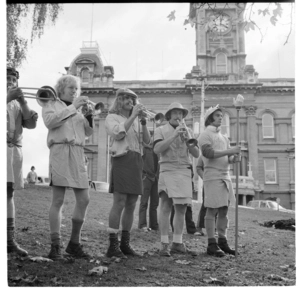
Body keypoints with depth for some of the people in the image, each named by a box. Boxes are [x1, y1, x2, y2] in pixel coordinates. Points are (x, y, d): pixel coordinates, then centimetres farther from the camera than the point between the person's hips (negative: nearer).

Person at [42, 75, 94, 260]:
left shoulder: (78, 110, 26)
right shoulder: (52, 105, 11)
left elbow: (88, 132, 18)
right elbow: (50, 121, -11)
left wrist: (89, 114, 2)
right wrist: (72, 107, -10)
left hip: (78, 154, 5)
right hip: (60, 151, -5)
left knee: (84, 200, 1)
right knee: (58, 200, -7)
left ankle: (74, 244, 13)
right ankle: (56, 246, -3)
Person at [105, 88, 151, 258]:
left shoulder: (135, 121, 23)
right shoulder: (112, 117, 8)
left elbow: (147, 141, 10)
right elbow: (118, 133, -13)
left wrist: (143, 121, -3)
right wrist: (133, 116, -11)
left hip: (137, 162, 6)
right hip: (122, 160, -6)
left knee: (131, 205, 6)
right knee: (119, 204, -12)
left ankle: (125, 244, 13)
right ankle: (113, 246, -8)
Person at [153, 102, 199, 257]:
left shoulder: (188, 131, 18)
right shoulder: (161, 130, 7)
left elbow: (196, 154, 9)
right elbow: (157, 149, -10)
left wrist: (187, 139, -7)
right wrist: (174, 135, -14)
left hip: (184, 171, 4)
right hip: (167, 170, -4)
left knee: (181, 208, 4)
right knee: (165, 206, -11)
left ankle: (177, 243, 11)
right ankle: (164, 244, -8)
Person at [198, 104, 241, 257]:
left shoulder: (223, 137, 20)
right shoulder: (205, 135, -1)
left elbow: (229, 159, 18)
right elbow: (209, 153, -16)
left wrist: (234, 157, -5)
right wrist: (230, 151, -18)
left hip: (225, 175, 7)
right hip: (213, 176, -7)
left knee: (224, 210, 8)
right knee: (212, 210, -5)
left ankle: (222, 241, 15)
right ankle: (212, 244, -1)